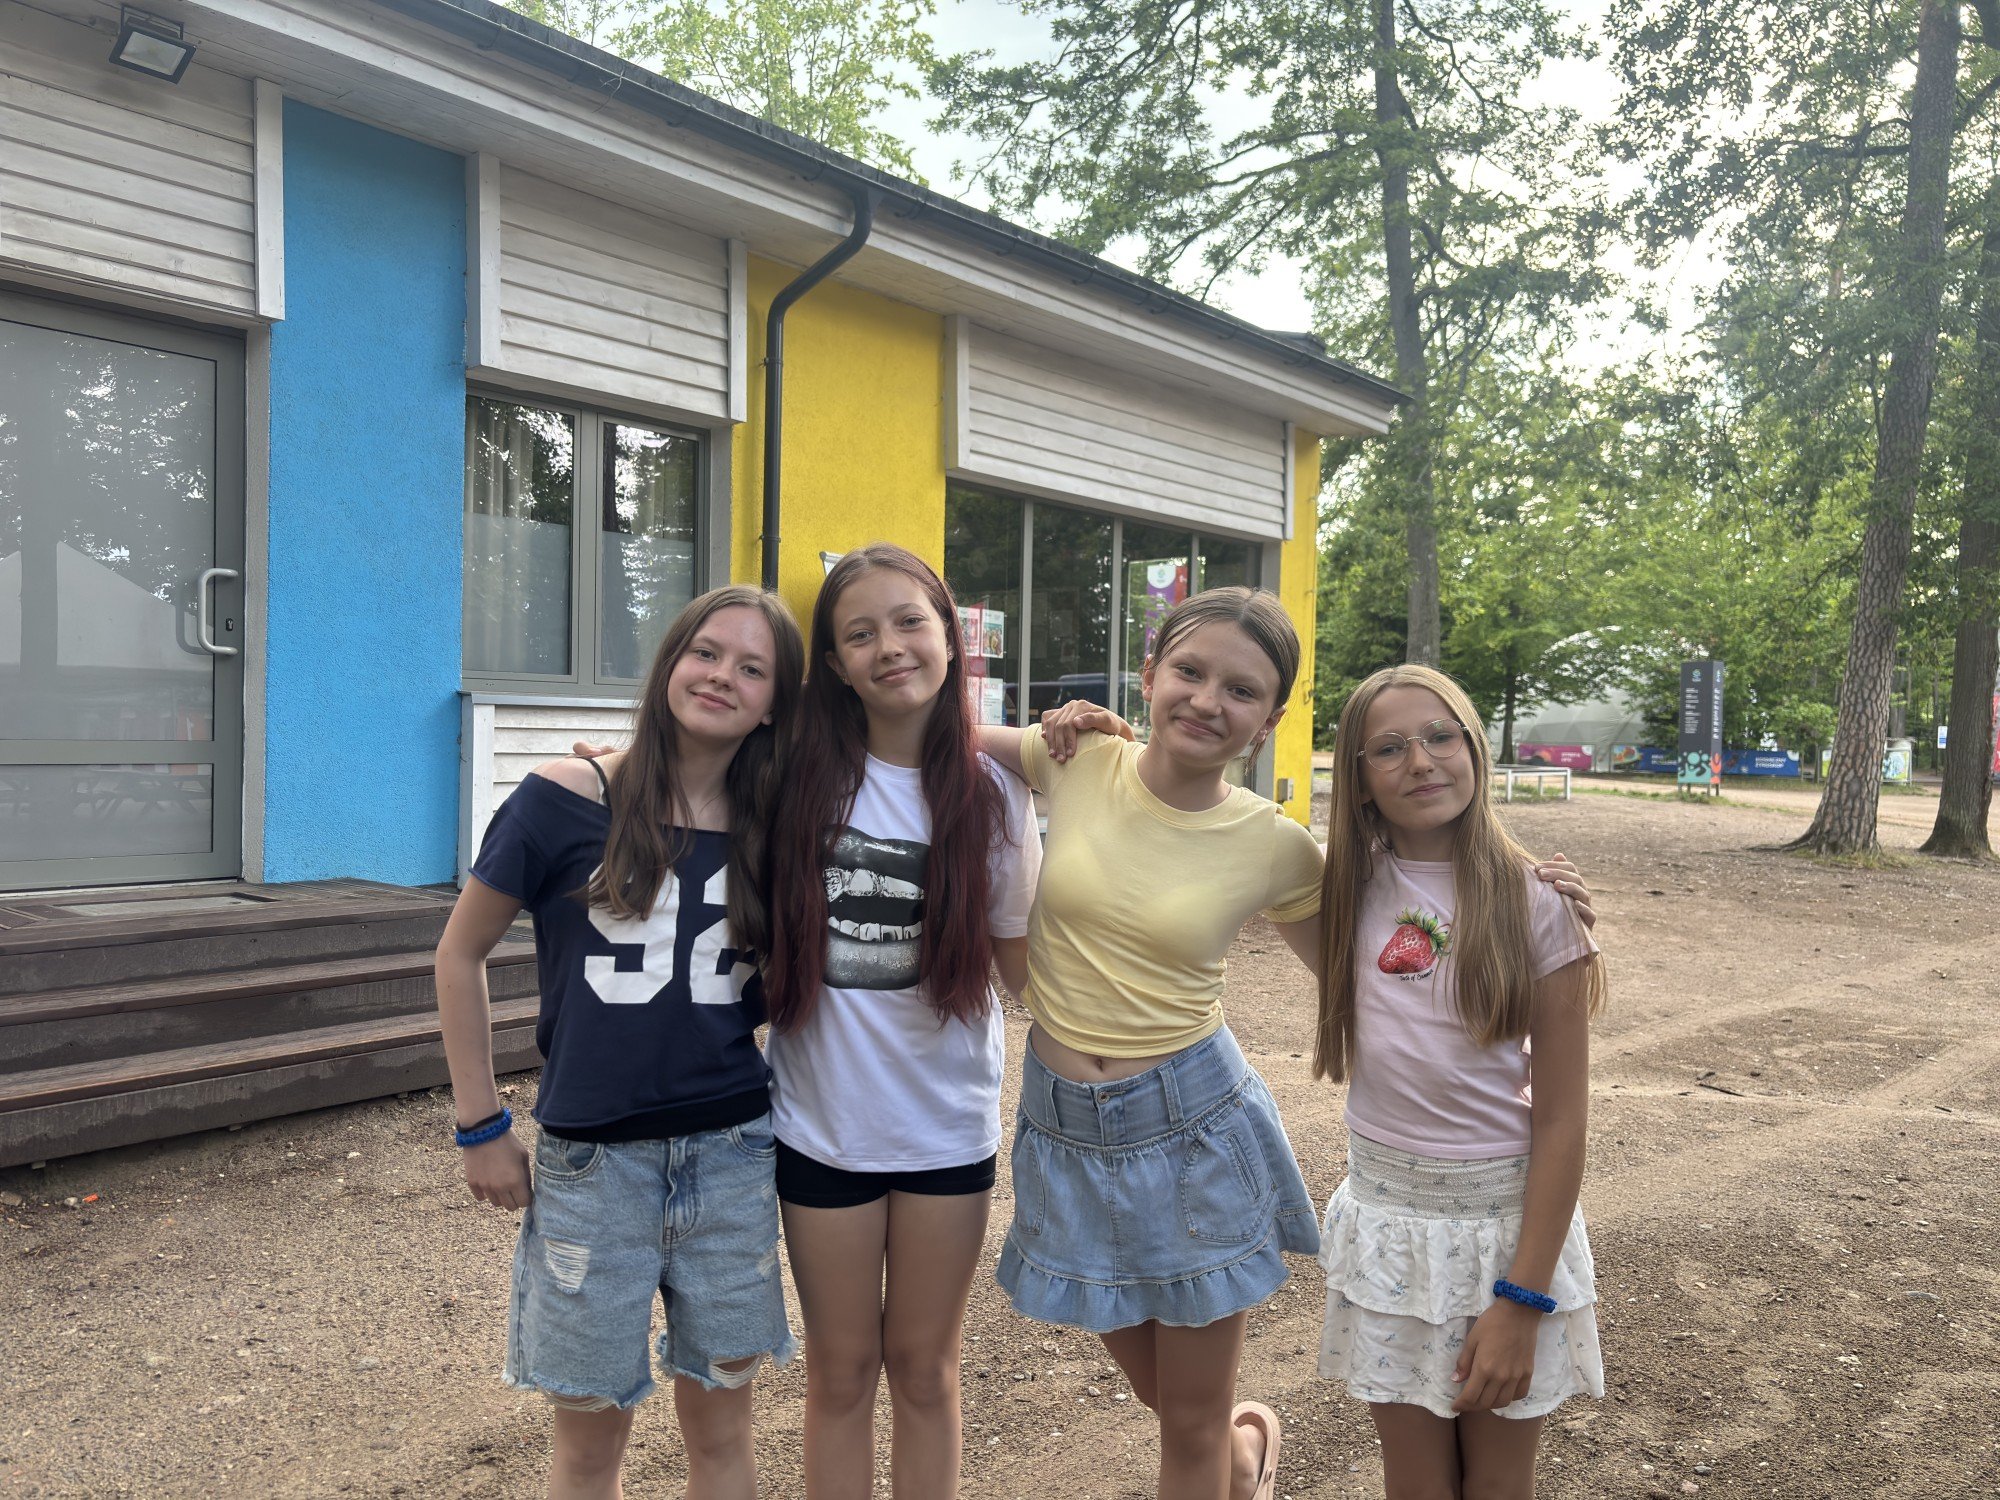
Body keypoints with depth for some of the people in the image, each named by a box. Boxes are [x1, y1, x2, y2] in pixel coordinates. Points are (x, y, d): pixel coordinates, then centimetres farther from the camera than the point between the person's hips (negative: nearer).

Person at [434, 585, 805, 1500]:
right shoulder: (563, 801, -9)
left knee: (720, 1426, 15)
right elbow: (460, 954, 0)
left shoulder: (770, 830, 0)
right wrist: (480, 1128, 1)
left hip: (732, 1151, 2)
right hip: (591, 1158, -2)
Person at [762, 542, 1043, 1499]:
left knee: (924, 1368, 17)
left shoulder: (992, 797, -5)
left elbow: (1024, 967, 1)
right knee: (842, 1373, 15)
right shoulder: (802, 776, -7)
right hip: (824, 1123, 0)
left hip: (948, 1126, 1)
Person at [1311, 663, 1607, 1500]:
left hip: (1506, 1218, -2)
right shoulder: (1349, 885, -3)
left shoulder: (1535, 904, -12)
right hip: (1387, 1218, 2)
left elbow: (1561, 1121, -11)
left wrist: (1521, 1301, -13)